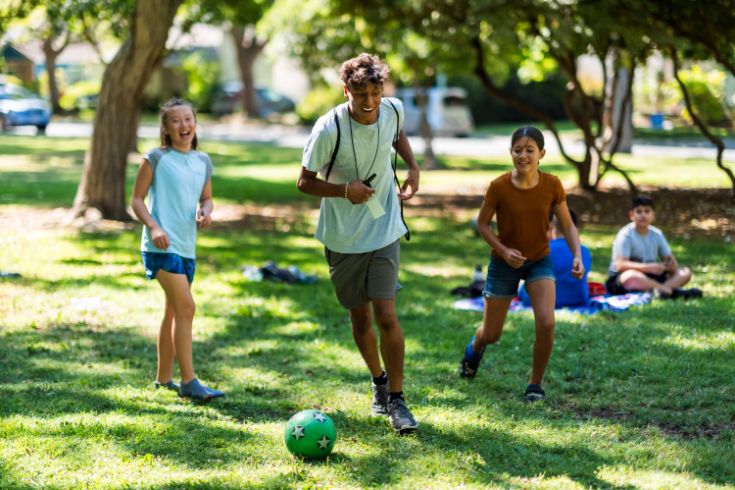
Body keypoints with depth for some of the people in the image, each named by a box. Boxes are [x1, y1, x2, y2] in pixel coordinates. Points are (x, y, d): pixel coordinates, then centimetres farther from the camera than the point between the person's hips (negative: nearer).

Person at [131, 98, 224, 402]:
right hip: (162, 246, -7)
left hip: (187, 247, 7)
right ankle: (189, 382, -11)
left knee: (174, 312, 15)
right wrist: (153, 227, -18)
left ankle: (164, 378, 27)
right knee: (186, 307, -15)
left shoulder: (203, 162, 11)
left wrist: (205, 212, -1)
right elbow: (137, 199, -4)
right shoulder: (157, 158, -6)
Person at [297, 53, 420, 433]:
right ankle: (379, 381, 37)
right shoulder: (329, 129, -21)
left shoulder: (393, 110, -9)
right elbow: (305, 182, -10)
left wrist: (413, 167, 0)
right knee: (360, 319, 11)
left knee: (386, 316, -10)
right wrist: (344, 191, -27)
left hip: (384, 230, 1)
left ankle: (396, 399, 2)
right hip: (342, 237, -1)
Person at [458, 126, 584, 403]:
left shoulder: (552, 185, -15)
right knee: (491, 334, 10)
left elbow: (568, 225, -5)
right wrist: (503, 250, -20)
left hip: (539, 261, 1)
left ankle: (535, 384, 1)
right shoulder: (499, 187, -19)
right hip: (504, 263, -1)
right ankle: (475, 347, 49)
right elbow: (482, 224, -6)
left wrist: (577, 256, -20)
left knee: (546, 323, -21)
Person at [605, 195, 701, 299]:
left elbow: (669, 257, 10)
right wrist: (648, 267, -35)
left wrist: (672, 265, -16)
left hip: (649, 277, 7)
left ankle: (660, 290, -37)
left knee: (685, 272, -6)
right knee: (630, 276, -42)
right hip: (620, 279, -7)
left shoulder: (657, 234, 6)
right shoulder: (626, 235, -12)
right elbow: (620, 265, -23)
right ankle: (673, 291, -39)